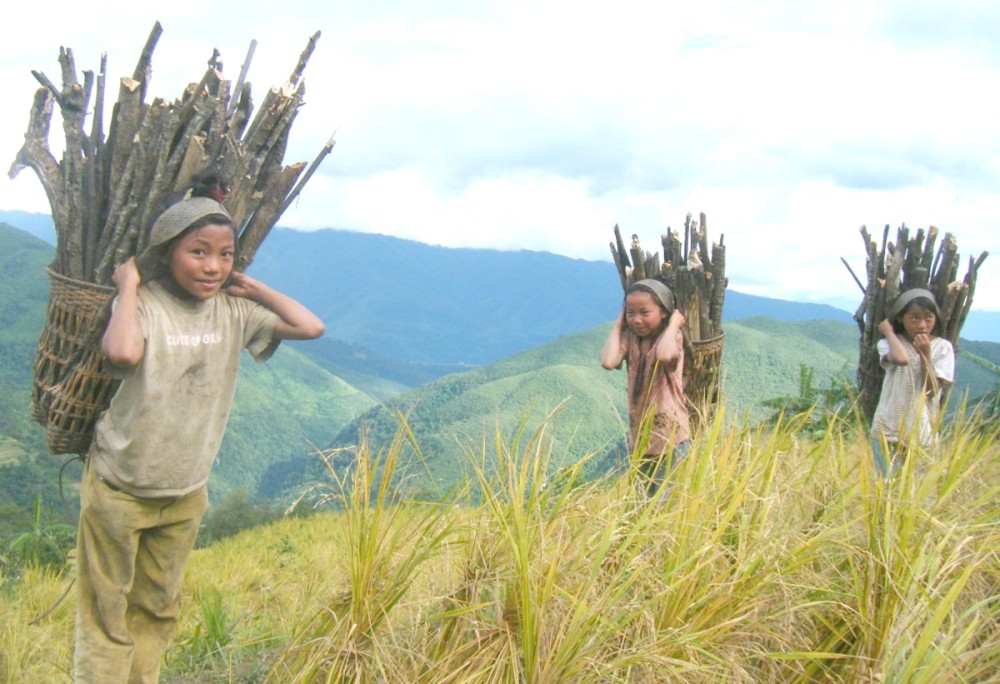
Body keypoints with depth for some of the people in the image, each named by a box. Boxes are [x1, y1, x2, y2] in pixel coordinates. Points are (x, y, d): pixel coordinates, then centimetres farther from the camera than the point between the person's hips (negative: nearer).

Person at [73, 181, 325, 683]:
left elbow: (310, 327, -7)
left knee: (158, 609, 19)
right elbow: (122, 352, -39)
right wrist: (128, 287, -25)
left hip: (186, 491, 5)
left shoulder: (234, 310, -3)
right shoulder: (145, 303, -17)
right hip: (120, 486, -5)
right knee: (105, 610, 7)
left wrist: (250, 286, -5)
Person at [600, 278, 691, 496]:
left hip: (670, 434, -5)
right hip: (640, 434, 5)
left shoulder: (671, 337, -14)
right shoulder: (629, 338, -1)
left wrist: (673, 325, -24)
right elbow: (608, 362, -21)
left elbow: (664, 355, -39)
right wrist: (618, 326, -10)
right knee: (644, 494, 17)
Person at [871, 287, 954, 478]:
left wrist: (925, 354, -14)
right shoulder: (890, 343, 0)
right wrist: (888, 332, -10)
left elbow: (932, 390, -7)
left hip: (922, 434, 1)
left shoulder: (942, 347, 1)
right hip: (889, 432, 0)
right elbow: (901, 359, -25)